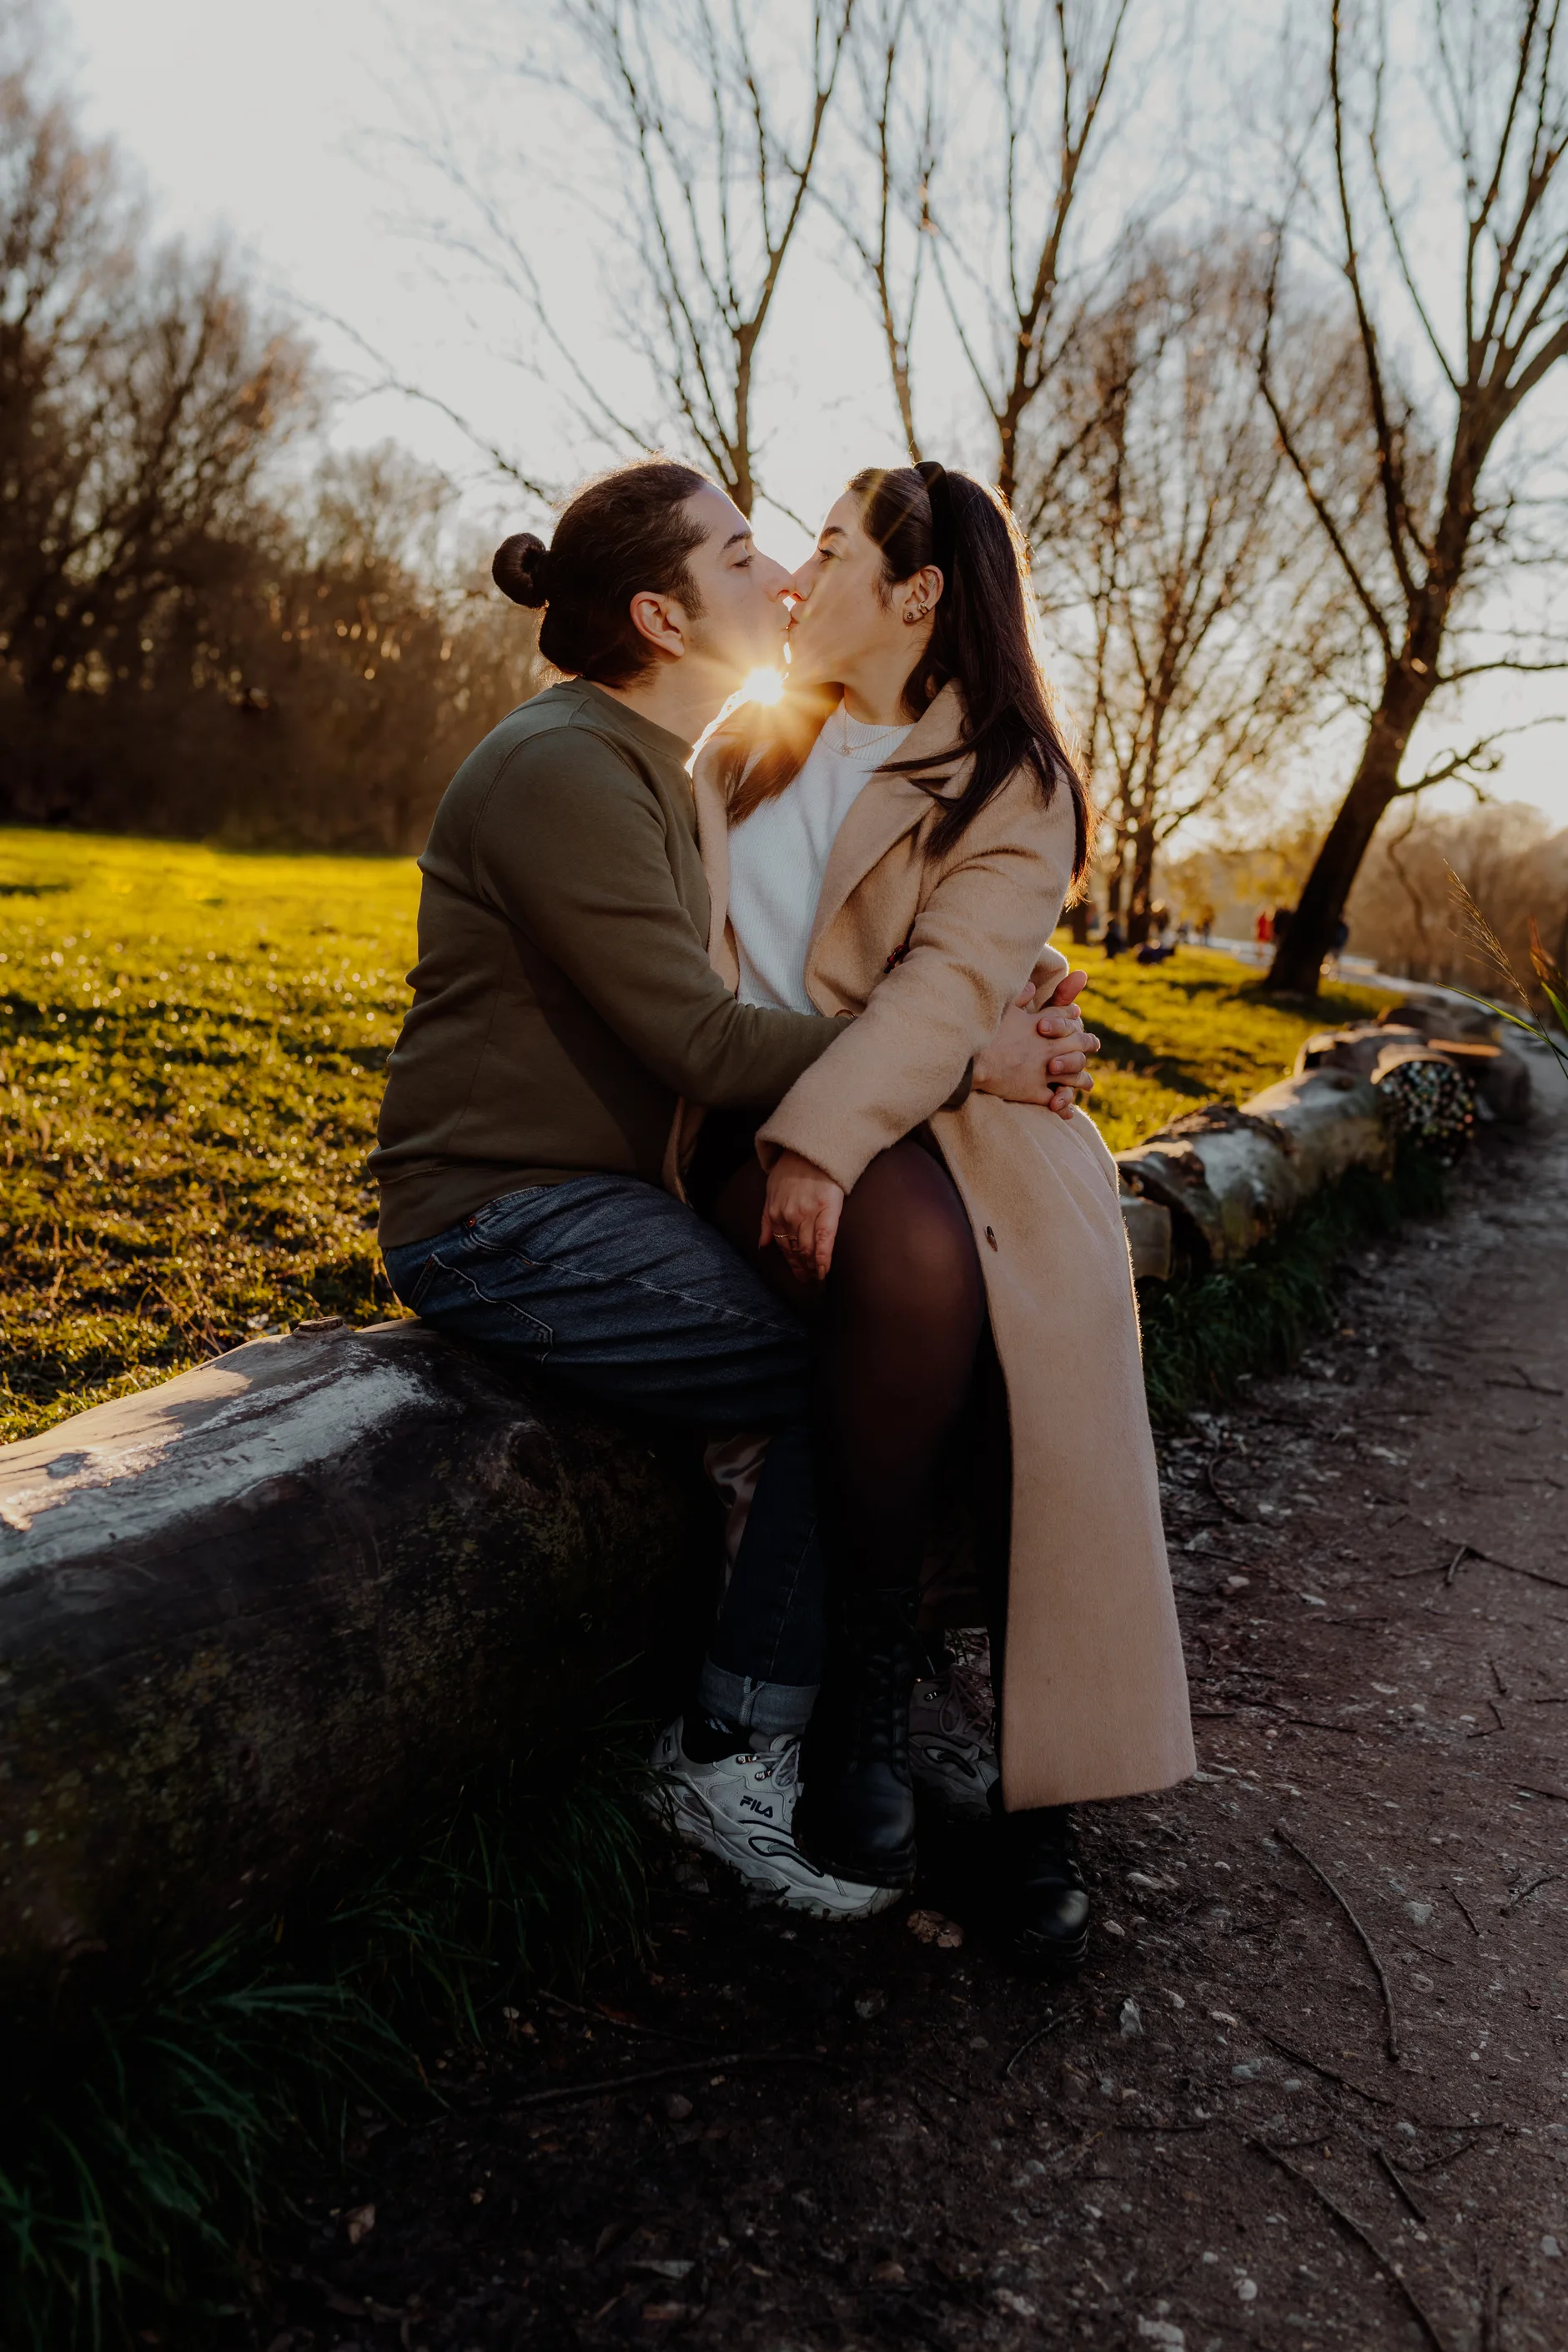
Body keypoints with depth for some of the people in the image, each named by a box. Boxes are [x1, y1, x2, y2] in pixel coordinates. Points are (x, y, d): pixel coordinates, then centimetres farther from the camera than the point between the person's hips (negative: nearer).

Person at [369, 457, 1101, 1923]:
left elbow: (771, 987, 11)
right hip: (507, 1222, -9)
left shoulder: (656, 773, 16)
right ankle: (737, 1761, -4)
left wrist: (988, 1003, -4)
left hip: (603, 1197, 10)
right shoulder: (564, 769, -16)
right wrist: (957, 1058, -19)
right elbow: (699, 1041, -22)